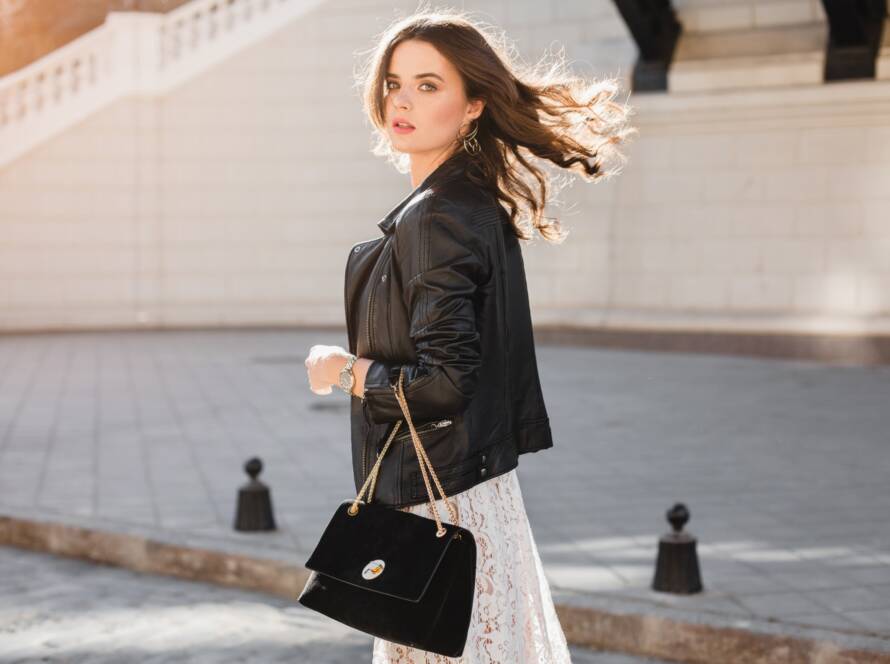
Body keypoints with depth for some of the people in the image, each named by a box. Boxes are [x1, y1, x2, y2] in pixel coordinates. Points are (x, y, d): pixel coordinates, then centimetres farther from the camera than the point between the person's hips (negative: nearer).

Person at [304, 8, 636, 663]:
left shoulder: (433, 219, -19)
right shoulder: (482, 206, 9)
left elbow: (443, 384, -24)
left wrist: (344, 370, -10)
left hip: (438, 503, -10)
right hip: (481, 483, 10)